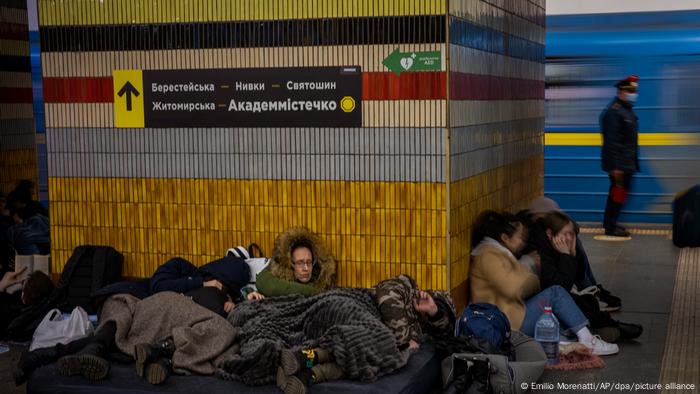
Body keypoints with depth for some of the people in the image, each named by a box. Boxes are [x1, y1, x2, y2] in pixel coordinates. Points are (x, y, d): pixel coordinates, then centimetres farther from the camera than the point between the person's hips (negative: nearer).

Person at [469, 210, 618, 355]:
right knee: (555, 293, -12)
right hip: (507, 324, -11)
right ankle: (587, 340, -11)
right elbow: (514, 288, -23)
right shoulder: (489, 257, -15)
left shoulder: (497, 253, 20)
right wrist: (533, 280, -5)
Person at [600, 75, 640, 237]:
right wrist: (615, 167, -25)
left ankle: (609, 223, 25)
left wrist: (634, 162, 20)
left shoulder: (627, 110, 14)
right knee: (619, 193, -5)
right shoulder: (613, 111, -17)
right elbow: (611, 141, -22)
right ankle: (610, 227, 2)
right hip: (619, 164, -10)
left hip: (627, 162, 10)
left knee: (616, 193, 16)